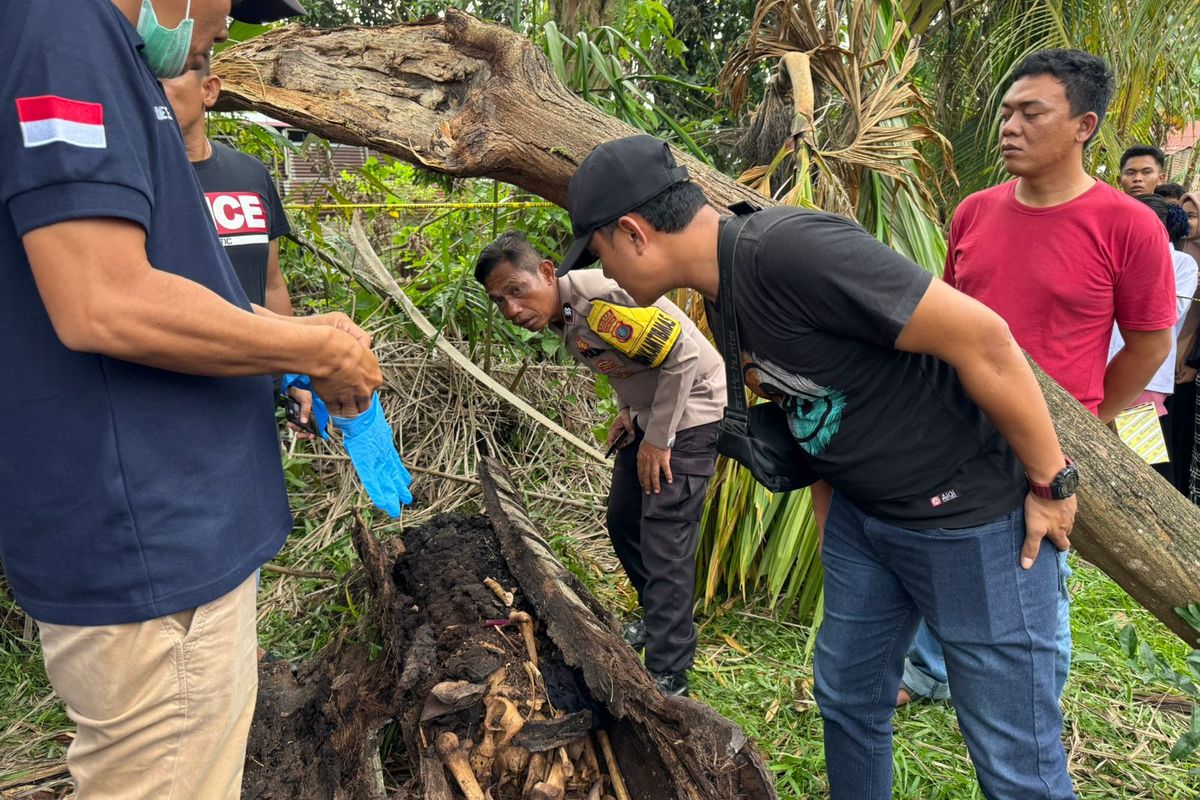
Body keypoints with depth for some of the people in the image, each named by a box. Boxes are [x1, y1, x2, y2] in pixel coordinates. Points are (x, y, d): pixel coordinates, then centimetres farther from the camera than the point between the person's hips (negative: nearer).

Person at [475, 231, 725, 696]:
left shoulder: (599, 296, -28)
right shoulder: (559, 316, 1)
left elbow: (683, 355, -28)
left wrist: (658, 440, -20)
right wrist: (630, 412, 4)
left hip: (689, 411, -9)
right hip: (648, 414, 10)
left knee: (664, 540, -11)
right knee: (623, 521, 15)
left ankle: (668, 675, -1)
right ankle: (660, 620, 36)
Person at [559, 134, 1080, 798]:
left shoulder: (789, 247, -28)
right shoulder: (725, 293, 3)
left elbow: (983, 338, -26)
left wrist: (1051, 482, -17)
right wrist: (832, 526, 19)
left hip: (968, 512, -8)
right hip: (861, 513, 9)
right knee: (846, 698, 20)